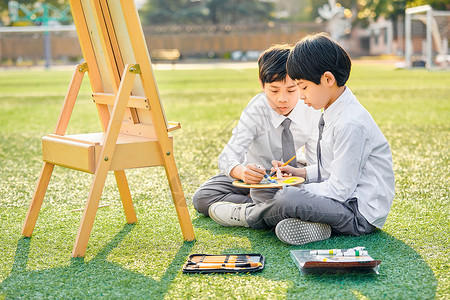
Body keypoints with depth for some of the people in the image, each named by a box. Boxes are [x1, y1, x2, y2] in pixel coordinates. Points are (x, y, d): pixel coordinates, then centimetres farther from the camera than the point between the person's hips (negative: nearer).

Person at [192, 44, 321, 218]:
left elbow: (315, 161, -13)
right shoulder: (255, 112, -25)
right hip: (256, 170, -1)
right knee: (201, 199, -20)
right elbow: (228, 157, -36)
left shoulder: (311, 111, -18)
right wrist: (241, 171, -59)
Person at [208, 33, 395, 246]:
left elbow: (340, 189, -23)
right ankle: (313, 221, -12)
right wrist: (301, 173, 7)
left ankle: (247, 214, 2)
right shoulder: (335, 113, 9)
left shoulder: (351, 124, -24)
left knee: (288, 199, -28)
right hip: (346, 199, 11)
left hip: (362, 214, -11)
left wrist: (295, 191, -15)